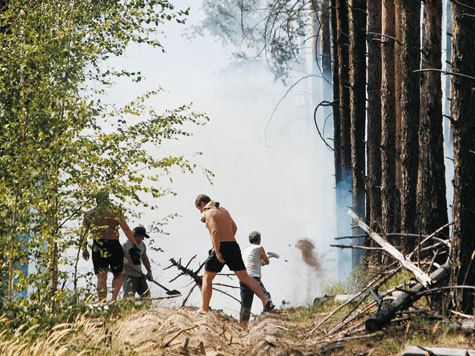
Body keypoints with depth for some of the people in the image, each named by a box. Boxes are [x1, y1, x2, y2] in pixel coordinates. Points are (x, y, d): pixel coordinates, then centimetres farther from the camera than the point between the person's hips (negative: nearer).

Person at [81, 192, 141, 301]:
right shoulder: (114, 211, 1)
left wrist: (84, 249, 20)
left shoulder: (89, 214, 10)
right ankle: (114, 298, -7)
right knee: (118, 274, 13)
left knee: (101, 278, 3)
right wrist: (135, 246, -3)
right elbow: (126, 229, -4)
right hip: (114, 245, -2)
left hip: (97, 247, 2)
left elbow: (84, 233, 12)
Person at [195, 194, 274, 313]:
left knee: (207, 278, 8)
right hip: (234, 246, 7)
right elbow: (234, 228, 28)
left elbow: (215, 232, -20)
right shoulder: (223, 210, 19)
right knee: (245, 277, 3)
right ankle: (265, 299, -13)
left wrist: (217, 252, -21)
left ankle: (204, 310, 9)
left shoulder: (209, 213, -6)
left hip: (221, 248, -7)